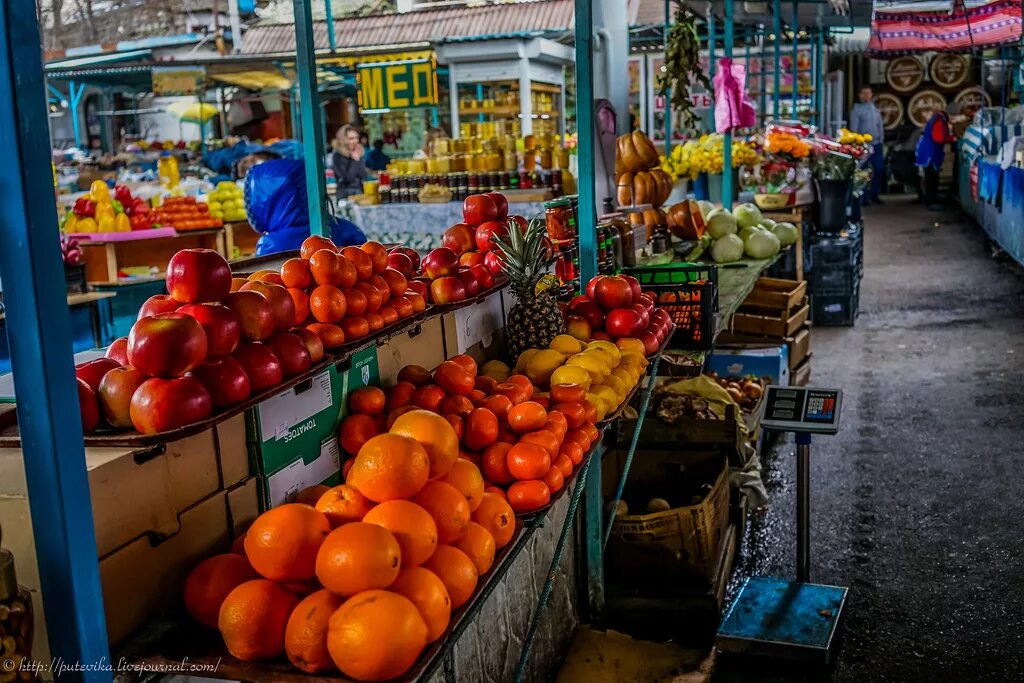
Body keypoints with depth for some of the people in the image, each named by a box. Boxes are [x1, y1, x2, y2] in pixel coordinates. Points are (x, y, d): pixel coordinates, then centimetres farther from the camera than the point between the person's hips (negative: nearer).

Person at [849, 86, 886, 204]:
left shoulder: (876, 109, 15)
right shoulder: (857, 110, -2)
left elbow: (880, 126, 18)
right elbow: (854, 128, -7)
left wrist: (881, 139, 9)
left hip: (876, 144, 6)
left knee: (879, 169, 3)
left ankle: (875, 194, 15)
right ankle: (864, 196, 2)